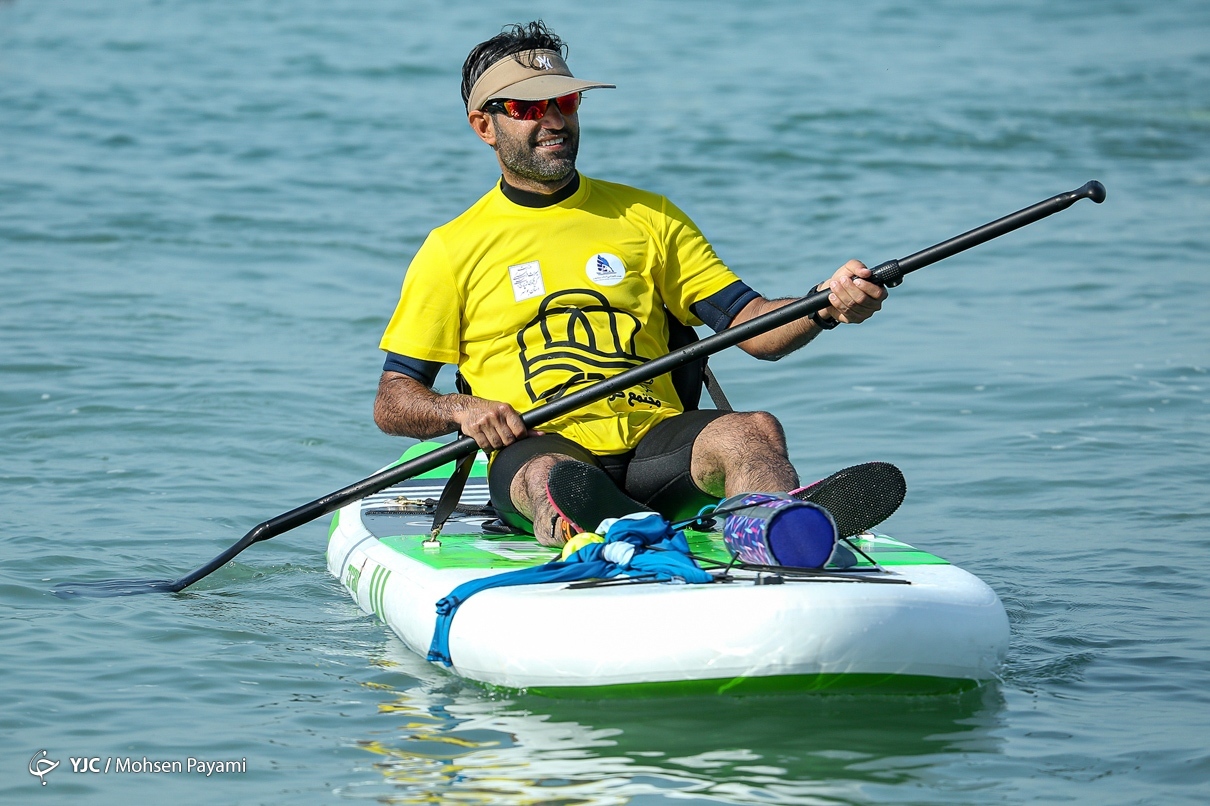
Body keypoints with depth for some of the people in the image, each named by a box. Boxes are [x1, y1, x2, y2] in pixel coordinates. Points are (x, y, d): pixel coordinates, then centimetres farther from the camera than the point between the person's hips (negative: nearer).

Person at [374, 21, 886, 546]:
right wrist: (462, 410, -9)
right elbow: (391, 404, 13)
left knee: (755, 433, -29)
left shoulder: (647, 218, 19)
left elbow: (755, 329, 10)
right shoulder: (454, 249, 13)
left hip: (653, 443, 2)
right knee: (550, 475, -38)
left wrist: (824, 307, -12)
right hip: (537, 446, -2)